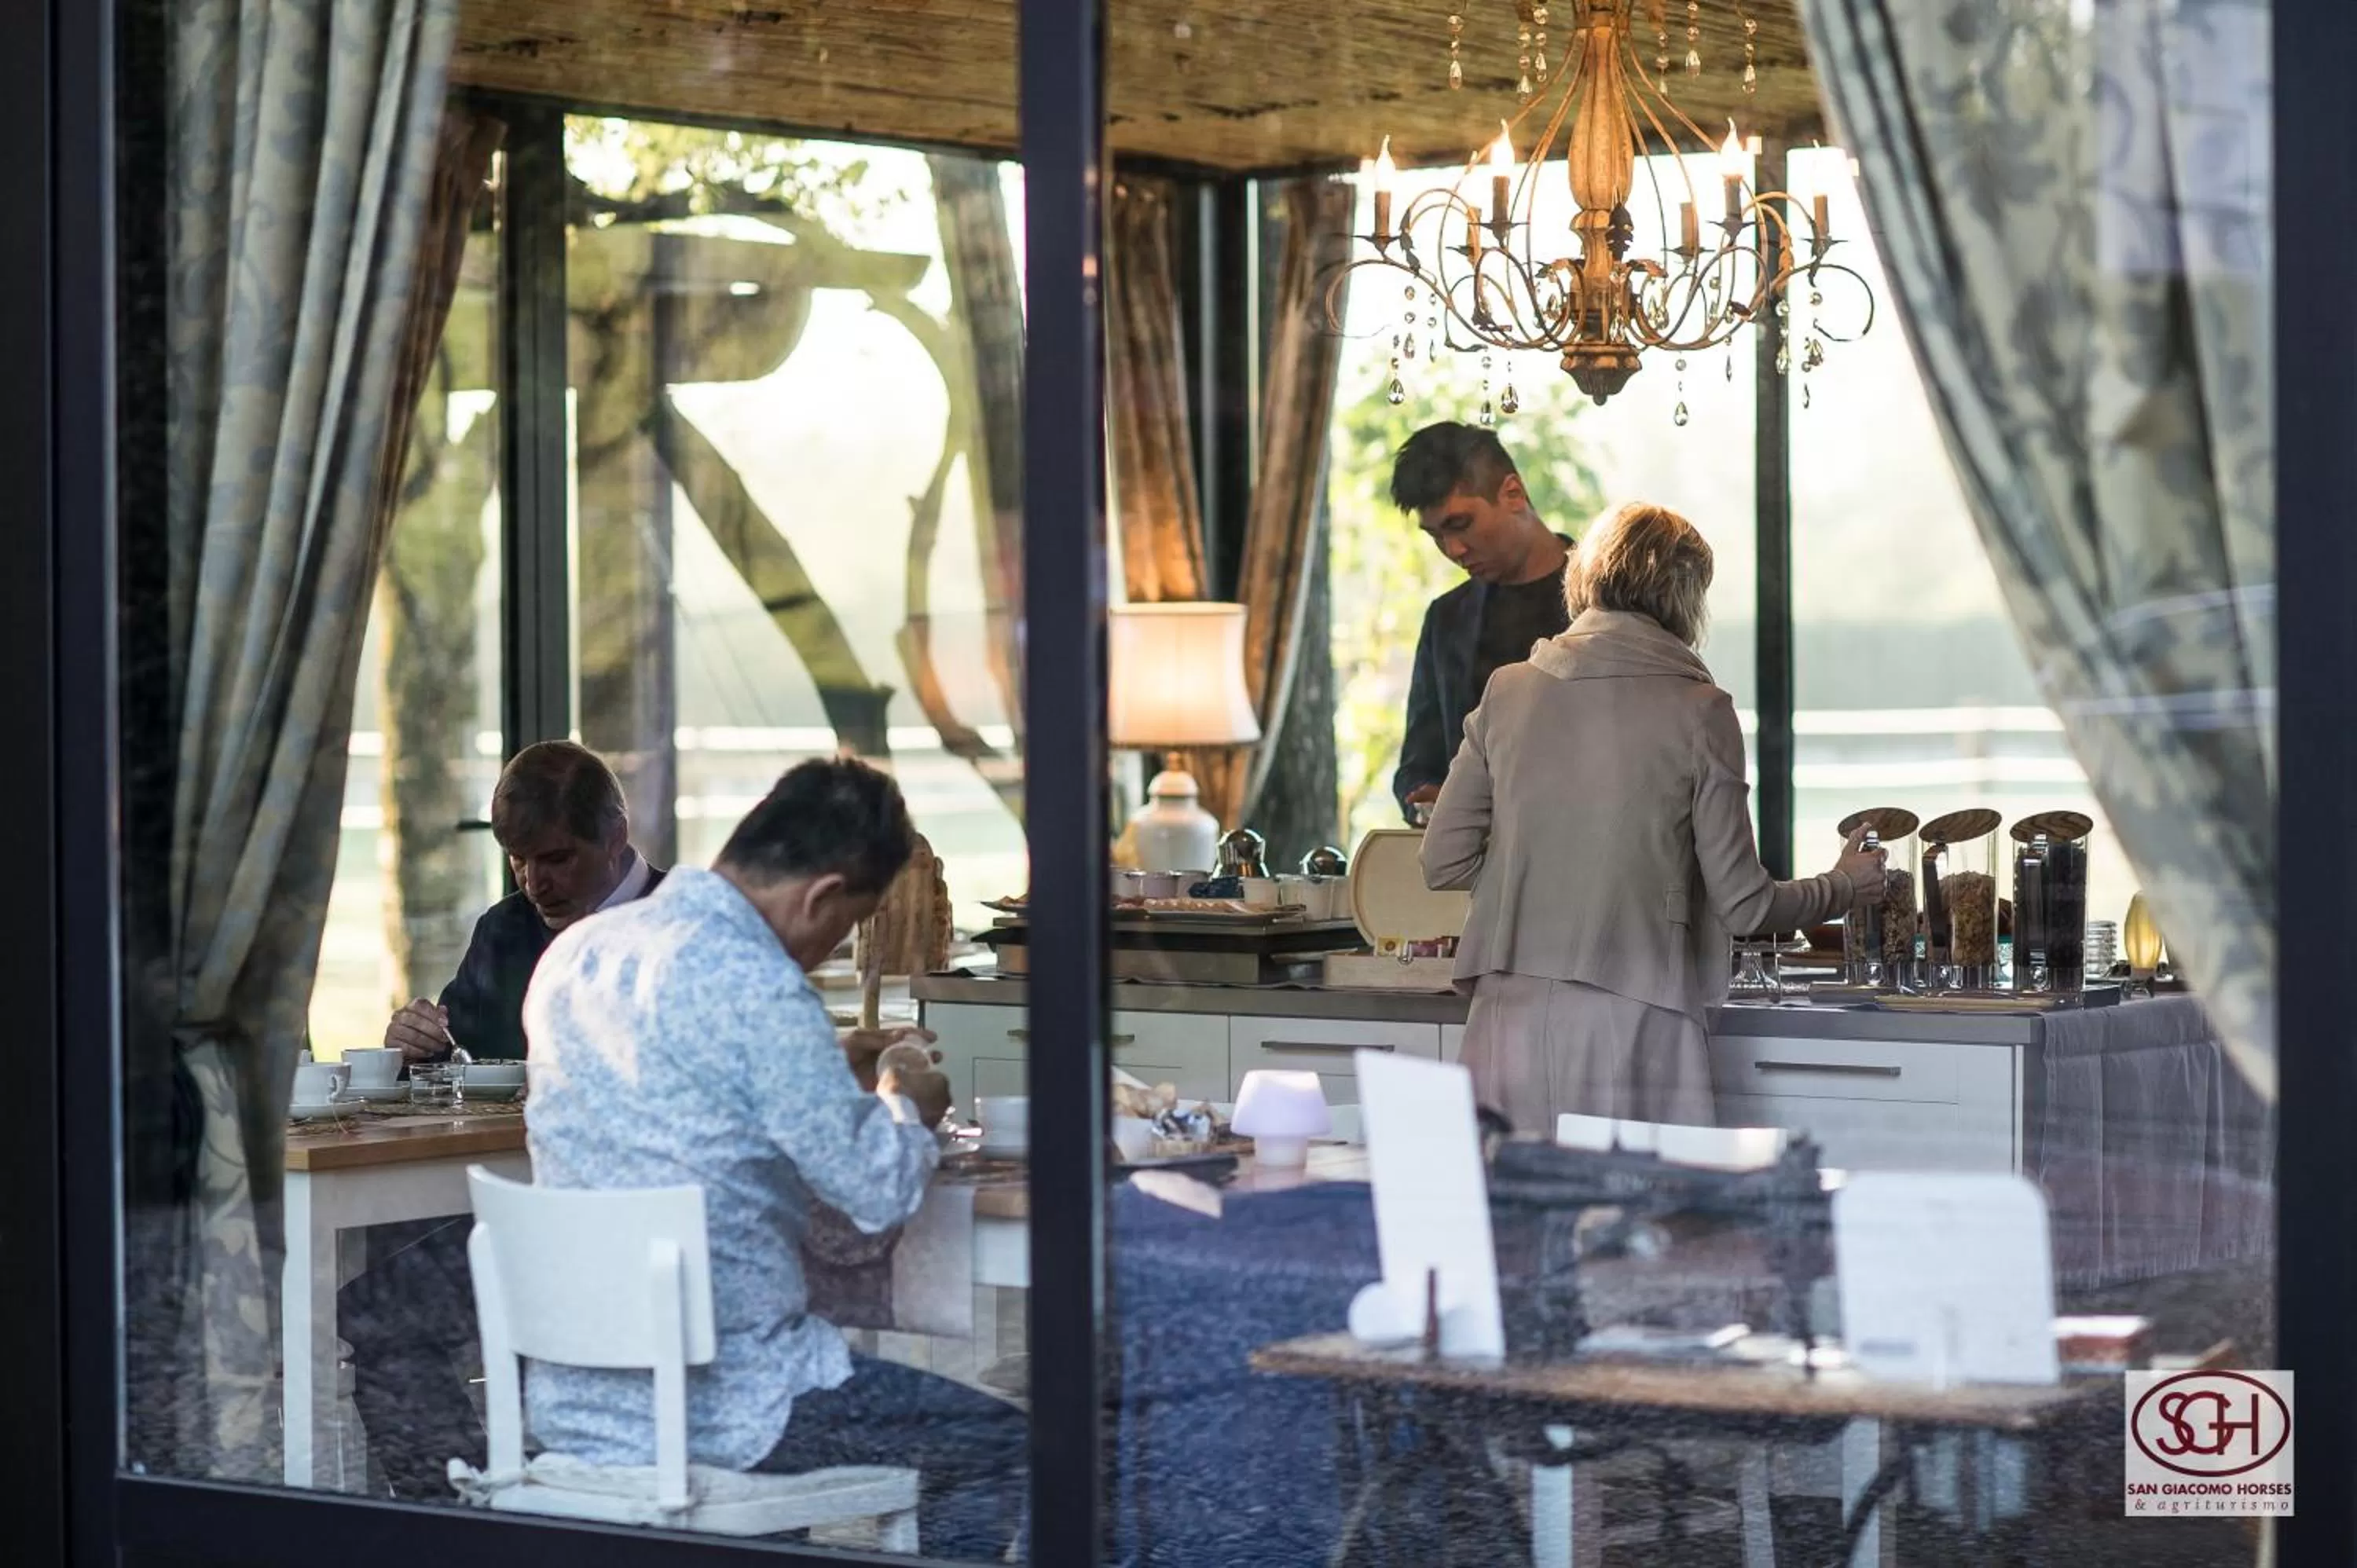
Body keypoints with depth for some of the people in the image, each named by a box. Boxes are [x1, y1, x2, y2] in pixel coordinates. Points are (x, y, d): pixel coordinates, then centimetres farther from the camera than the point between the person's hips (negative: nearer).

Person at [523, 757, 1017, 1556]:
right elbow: (878, 1189, -13)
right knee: (999, 1447, 9)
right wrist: (906, 1106, 9)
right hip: (717, 1404, -9)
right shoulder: (753, 985, -18)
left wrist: (852, 1089, 22)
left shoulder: (576, 953, 8)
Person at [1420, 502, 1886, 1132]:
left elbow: (1444, 861, 7)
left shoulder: (1507, 691, 6)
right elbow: (1742, 904, 0)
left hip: (1510, 1016, 3)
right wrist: (1845, 884, 18)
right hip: (1632, 1023, -3)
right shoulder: (1697, 710, -3)